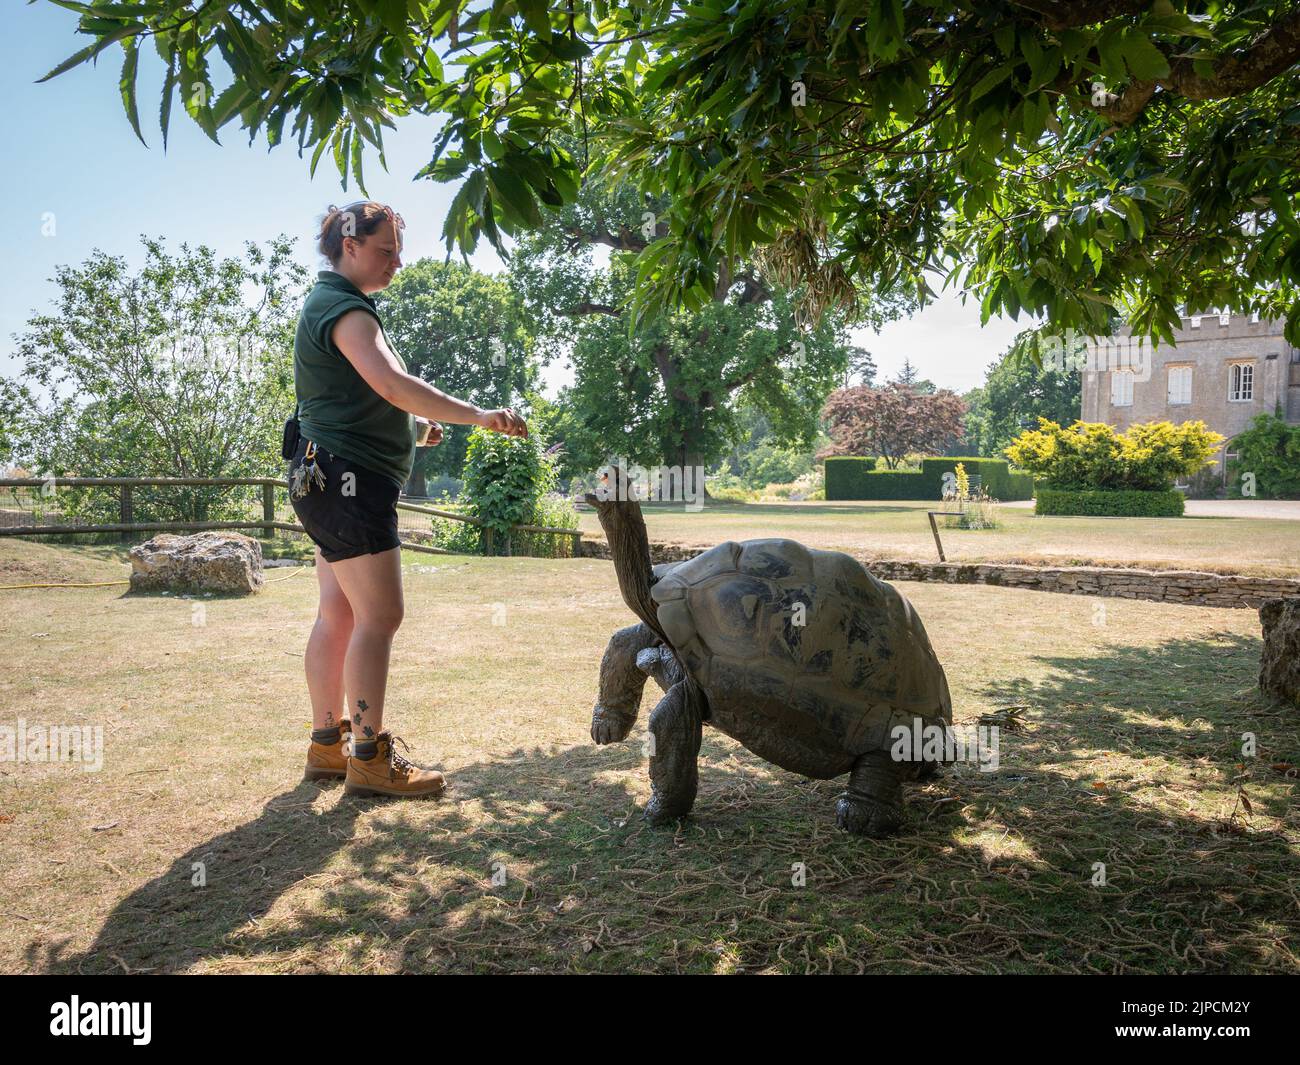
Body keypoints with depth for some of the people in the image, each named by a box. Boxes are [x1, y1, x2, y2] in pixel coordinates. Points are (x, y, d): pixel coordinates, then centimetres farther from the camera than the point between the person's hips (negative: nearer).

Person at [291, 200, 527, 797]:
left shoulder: (326, 305, 22)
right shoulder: (345, 308, -12)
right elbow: (394, 384, -28)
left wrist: (413, 423, 20)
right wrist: (480, 417, -31)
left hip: (326, 479, 11)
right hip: (350, 478, -11)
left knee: (338, 615, 11)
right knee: (379, 617, -10)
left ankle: (328, 742, 17)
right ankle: (370, 760, -6)